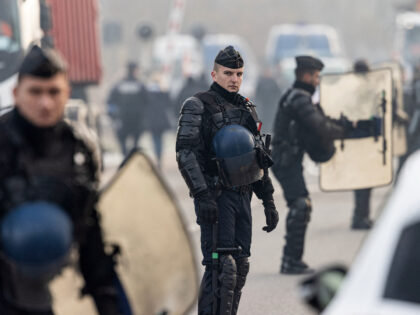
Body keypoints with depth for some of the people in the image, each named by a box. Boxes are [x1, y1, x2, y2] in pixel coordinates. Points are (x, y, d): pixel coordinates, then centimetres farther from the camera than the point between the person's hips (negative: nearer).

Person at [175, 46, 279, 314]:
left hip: (242, 196, 7)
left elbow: (257, 159, 21)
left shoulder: (246, 109, 15)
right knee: (222, 268, -14)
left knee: (240, 267, 7)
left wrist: (269, 202, 16)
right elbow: (186, 154, -15)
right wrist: (202, 196, -24)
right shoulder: (198, 106, -6)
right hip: (215, 198, -7)